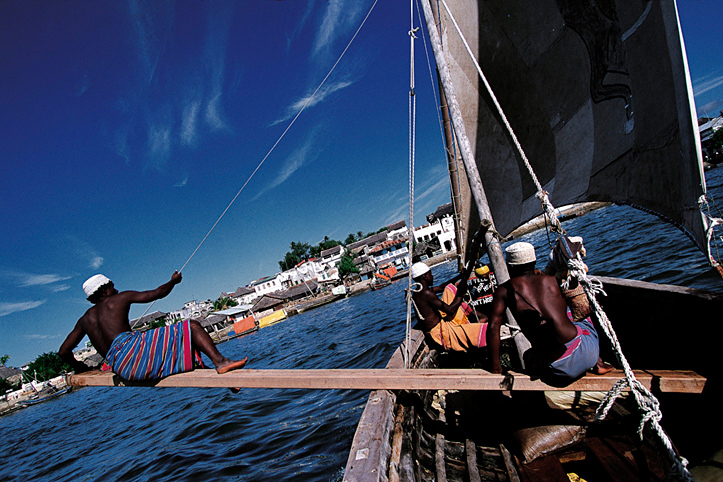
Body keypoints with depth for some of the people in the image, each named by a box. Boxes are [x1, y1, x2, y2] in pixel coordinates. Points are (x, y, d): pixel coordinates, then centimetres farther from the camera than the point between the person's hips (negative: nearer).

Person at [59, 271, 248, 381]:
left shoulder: (85, 319, 28)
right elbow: (157, 293, 10)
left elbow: (64, 351, 29)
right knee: (191, 327, -7)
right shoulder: (119, 299, 11)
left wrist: (79, 368, 45)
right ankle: (220, 361, -32)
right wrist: (173, 281, 28)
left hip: (121, 370, 7)